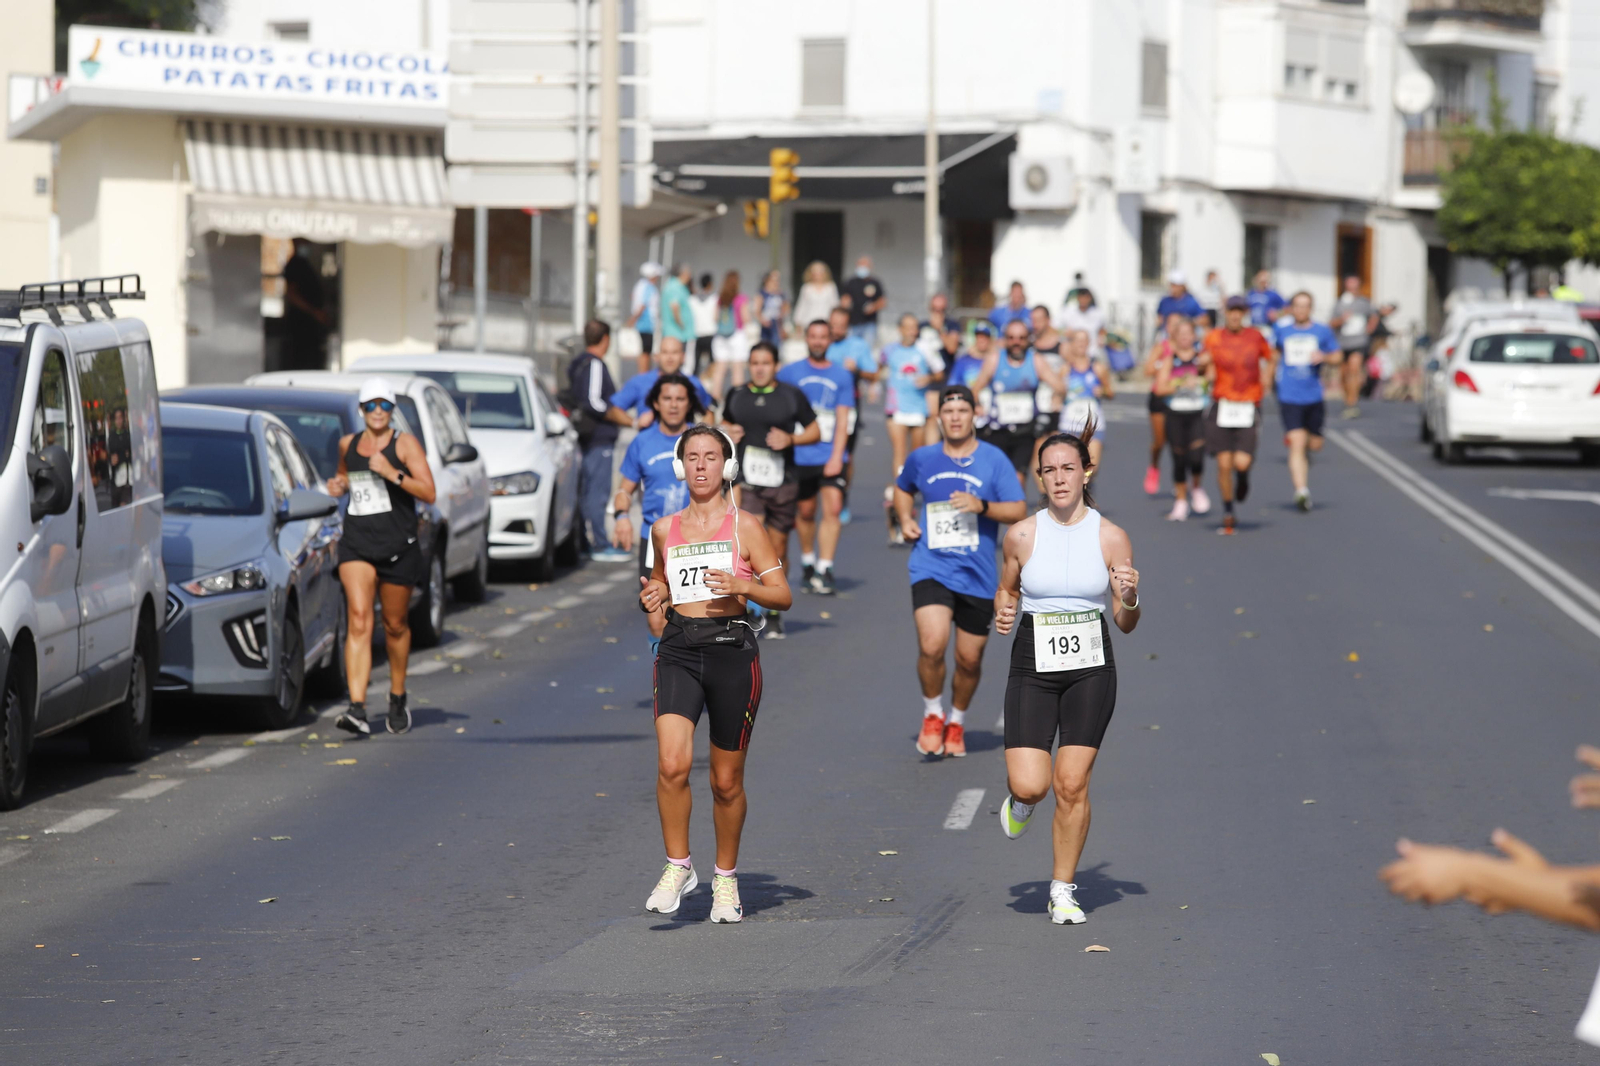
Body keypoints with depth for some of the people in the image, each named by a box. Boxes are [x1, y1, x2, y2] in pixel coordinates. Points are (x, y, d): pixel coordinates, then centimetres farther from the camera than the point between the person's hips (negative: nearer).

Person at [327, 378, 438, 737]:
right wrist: (339, 485, 8)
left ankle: (398, 698, 34)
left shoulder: (405, 444, -3)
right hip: (356, 543, 2)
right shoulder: (348, 444, 10)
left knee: (395, 625, 11)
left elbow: (429, 493, -11)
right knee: (358, 622, -14)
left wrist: (393, 473, -22)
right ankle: (357, 709, -24)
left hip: (398, 545, -2)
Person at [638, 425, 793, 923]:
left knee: (727, 781, 6)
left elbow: (783, 596, 2)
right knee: (672, 764, -20)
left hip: (731, 650, -2)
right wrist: (655, 596, 4)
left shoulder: (745, 526, 1)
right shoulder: (665, 529, 10)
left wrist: (741, 586, -16)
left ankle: (726, 877, 25)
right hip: (679, 649, 2)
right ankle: (677, 866, -3)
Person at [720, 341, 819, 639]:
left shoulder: (791, 396, 1)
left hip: (782, 482, 0)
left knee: (778, 550, 9)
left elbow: (815, 432, 6)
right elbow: (725, 423, 24)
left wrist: (790, 439, -12)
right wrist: (728, 433, 0)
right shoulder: (736, 395, 7)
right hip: (746, 481, 0)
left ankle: (774, 614, 24)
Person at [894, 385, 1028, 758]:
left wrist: (982, 506, -21)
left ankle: (957, 721, 35)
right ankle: (932, 715, 4)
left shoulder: (994, 459, -1)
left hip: (978, 575, 0)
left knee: (969, 659, 8)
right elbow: (903, 489, 27)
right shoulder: (922, 459, 5)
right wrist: (905, 519, 8)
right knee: (932, 644, -21)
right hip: (931, 569, 0)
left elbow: (1019, 511, -5)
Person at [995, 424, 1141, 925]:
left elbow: (1126, 624, 3)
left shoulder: (1111, 538, -2)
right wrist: (1004, 614, -4)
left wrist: (1130, 597, -18)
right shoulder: (1021, 535, -1)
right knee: (1029, 786, -12)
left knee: (1072, 785, -2)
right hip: (1032, 667, 0)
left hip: (1090, 670, 0)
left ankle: (1064, 890, 14)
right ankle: (1020, 800, 27)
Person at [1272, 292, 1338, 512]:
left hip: (1314, 396, 2)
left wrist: (1324, 357, -11)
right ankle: (1301, 489, -19)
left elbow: (1337, 356, 10)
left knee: (1315, 444, 9)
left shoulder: (1322, 331, 4)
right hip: (1289, 397, -2)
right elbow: (1274, 352, 22)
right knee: (1297, 443, -15)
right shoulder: (1281, 329, 5)